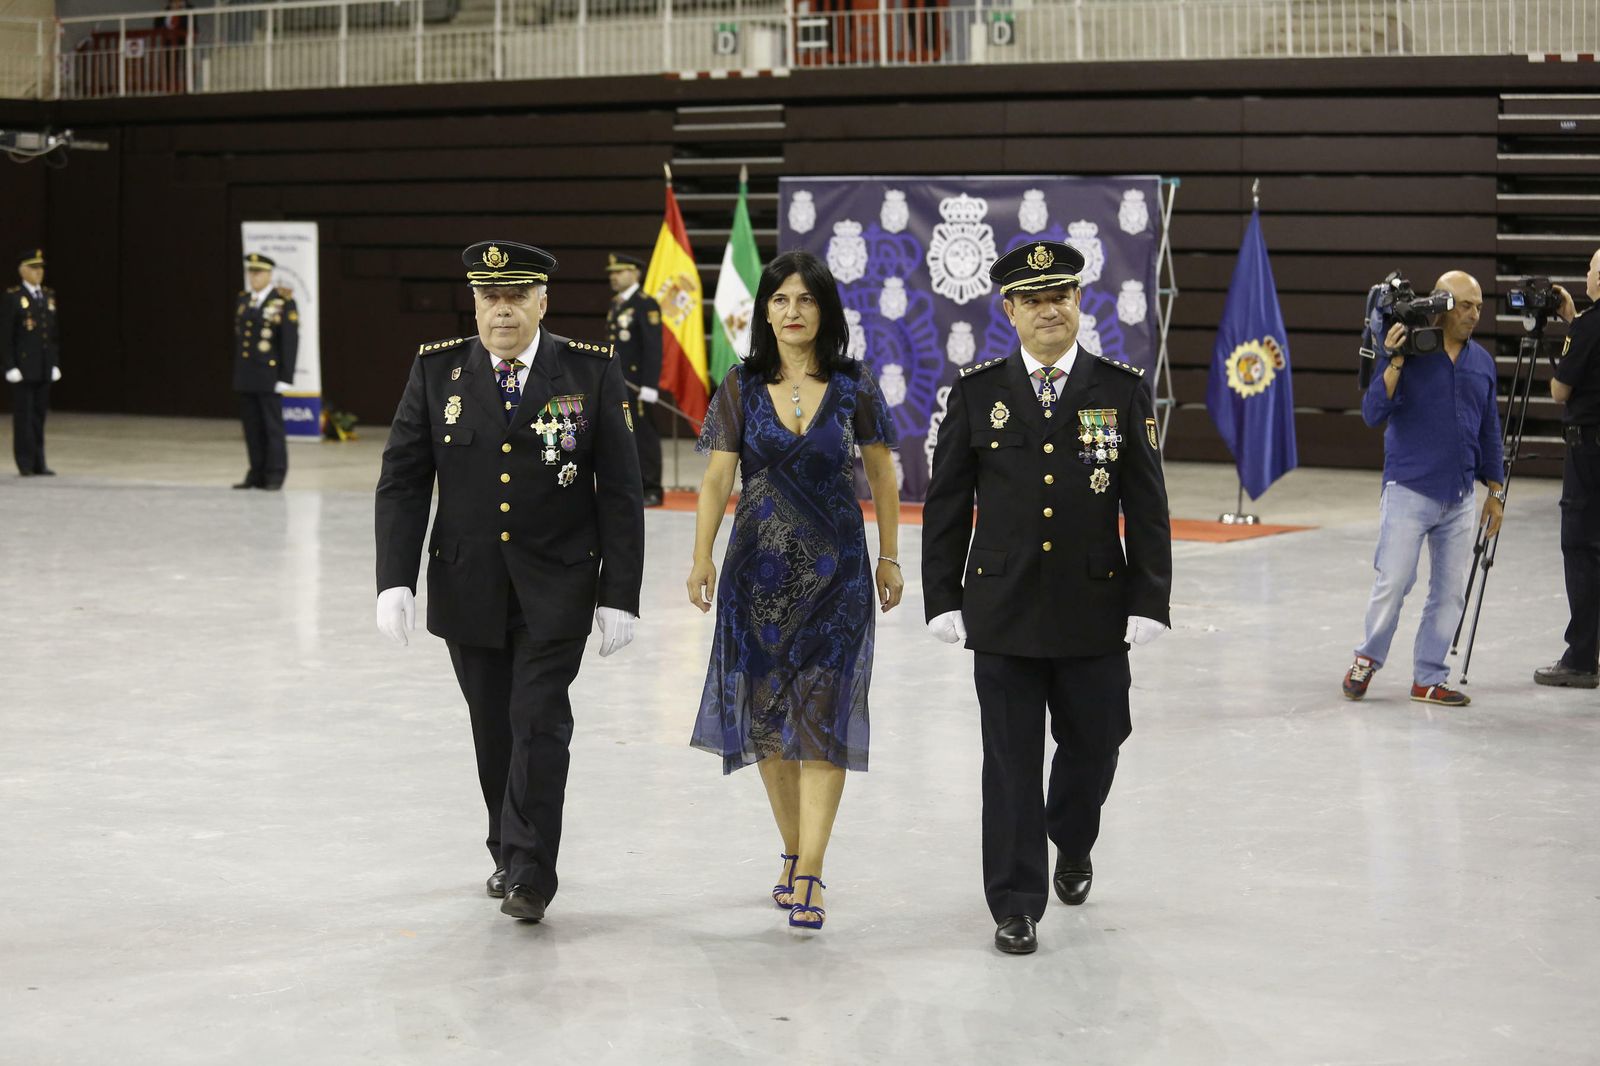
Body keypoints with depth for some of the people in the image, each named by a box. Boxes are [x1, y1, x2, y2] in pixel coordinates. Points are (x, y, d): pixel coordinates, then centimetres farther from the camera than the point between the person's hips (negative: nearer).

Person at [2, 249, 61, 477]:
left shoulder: (49, 296, 12)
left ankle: (39, 464, 10)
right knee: (24, 416, -2)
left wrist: (56, 364, 10)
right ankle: (26, 464, 1)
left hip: (44, 370, 5)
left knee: (40, 415, 7)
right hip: (23, 368, -5)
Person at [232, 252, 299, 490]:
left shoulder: (283, 302, -5)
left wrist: (285, 378, -12)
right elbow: (238, 336, 16)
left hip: (268, 376, -5)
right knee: (251, 426, 8)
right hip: (245, 376, 5)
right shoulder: (243, 300, 12)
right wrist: (236, 372, 14)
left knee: (272, 426, -1)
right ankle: (257, 473, 15)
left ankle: (275, 476, 4)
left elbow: (290, 341, -8)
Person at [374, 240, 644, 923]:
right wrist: (395, 580, -10)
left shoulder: (591, 373, -4)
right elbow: (402, 483, 0)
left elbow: (620, 493, -3)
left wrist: (619, 594, -7)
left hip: (556, 590, -2)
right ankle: (509, 852, 28)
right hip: (467, 586, 2)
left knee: (540, 725, -7)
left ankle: (530, 872, 0)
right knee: (494, 731, 11)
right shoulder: (438, 371, 0)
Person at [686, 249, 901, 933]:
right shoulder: (741, 389, 1)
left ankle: (808, 878, -7)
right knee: (765, 718, 8)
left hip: (835, 570, -2)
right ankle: (795, 853, 25)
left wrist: (889, 558, 7)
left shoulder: (853, 388, -1)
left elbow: (881, 474, 6)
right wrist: (702, 557, -13)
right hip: (758, 569, 2)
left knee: (822, 718, -7)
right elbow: (717, 477, -4)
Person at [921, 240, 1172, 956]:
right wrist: (942, 597, 0)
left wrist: (1149, 600, -4)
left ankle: (1072, 845, 42)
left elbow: (1147, 505, 1)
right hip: (1003, 612, 0)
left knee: (1093, 744, 11)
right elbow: (945, 503, 5)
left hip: (1095, 610, 1)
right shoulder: (977, 392, 2)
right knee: (1011, 761, 2)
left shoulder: (1122, 390, 2)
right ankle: (1016, 904, 12)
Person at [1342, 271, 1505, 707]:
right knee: (1393, 582, -4)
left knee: (1451, 592, 6)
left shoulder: (1482, 361, 9)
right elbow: (1373, 413, -12)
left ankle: (1429, 678, 16)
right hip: (1409, 491, -5)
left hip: (1460, 499, 5)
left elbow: (1489, 430, 16)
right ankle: (1367, 659, 19)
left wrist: (1495, 490, 14)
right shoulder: (1406, 351, -6)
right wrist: (1394, 362, -22)